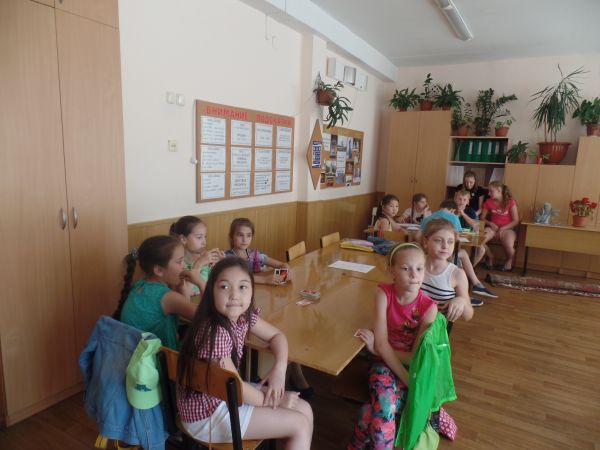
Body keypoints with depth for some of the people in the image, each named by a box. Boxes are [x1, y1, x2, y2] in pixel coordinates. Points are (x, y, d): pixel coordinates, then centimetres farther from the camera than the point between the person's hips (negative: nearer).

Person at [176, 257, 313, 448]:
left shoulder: (243, 315, -6)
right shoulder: (215, 334, -30)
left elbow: (276, 335, 7)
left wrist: (279, 369, -11)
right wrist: (273, 402, -8)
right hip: (206, 414, -7)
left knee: (304, 409, 5)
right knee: (300, 425, -6)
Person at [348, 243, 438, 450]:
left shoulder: (429, 307, -14)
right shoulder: (383, 293, -16)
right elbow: (381, 344, -18)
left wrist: (376, 347, -16)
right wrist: (409, 382, -22)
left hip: (409, 365, 0)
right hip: (384, 362, 0)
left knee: (383, 406, -24)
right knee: (385, 405, -26)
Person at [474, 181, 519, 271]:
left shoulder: (510, 202, -5)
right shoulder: (488, 202, 4)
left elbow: (516, 221, -6)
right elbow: (482, 218, 8)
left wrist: (502, 228, -17)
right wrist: (491, 224, -11)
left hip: (507, 228, -3)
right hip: (492, 227, 3)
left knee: (509, 246, -34)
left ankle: (509, 260, 7)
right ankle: (490, 257, 4)